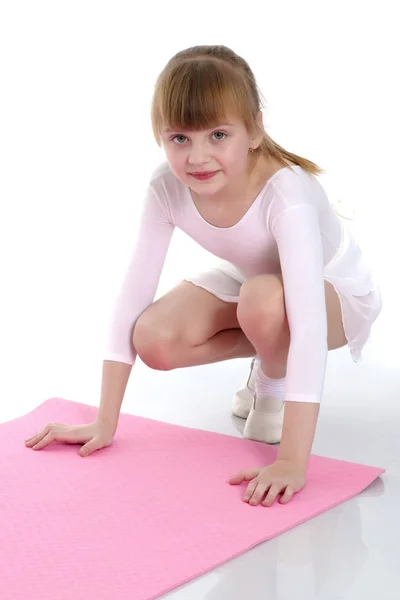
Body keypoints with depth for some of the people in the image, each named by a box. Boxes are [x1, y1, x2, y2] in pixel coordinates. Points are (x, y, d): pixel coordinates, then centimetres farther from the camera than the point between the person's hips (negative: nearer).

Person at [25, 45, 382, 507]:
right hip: (248, 279, 5)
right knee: (154, 339, -20)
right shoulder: (168, 187, -24)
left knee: (263, 300, -38)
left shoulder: (286, 193, -39)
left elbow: (307, 320, -46)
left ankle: (275, 382, -4)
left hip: (335, 291, -5)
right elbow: (133, 293, -20)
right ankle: (274, 354, 7)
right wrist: (105, 423, -21)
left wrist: (291, 462, -52)